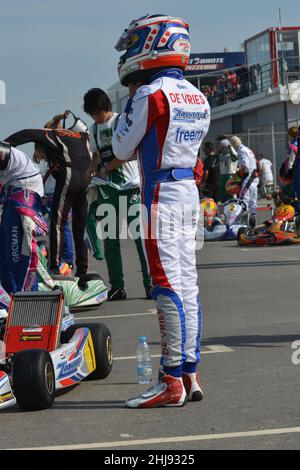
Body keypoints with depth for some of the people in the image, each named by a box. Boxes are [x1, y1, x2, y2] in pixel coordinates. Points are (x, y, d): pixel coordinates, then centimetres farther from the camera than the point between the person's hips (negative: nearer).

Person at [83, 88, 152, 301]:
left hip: (130, 187, -6)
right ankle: (117, 287, 7)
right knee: (110, 241, 3)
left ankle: (150, 283, -4)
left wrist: (106, 168, -5)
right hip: (107, 190, 6)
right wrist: (91, 183, 10)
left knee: (140, 236, -7)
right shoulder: (94, 129, 15)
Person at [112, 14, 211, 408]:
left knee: (169, 288, -8)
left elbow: (122, 149, -4)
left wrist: (130, 102, 8)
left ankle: (173, 382, -7)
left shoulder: (150, 94, -13)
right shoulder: (198, 97, 12)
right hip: (190, 193, 8)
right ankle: (190, 374, 14)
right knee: (187, 284, 10)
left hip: (162, 197, -8)